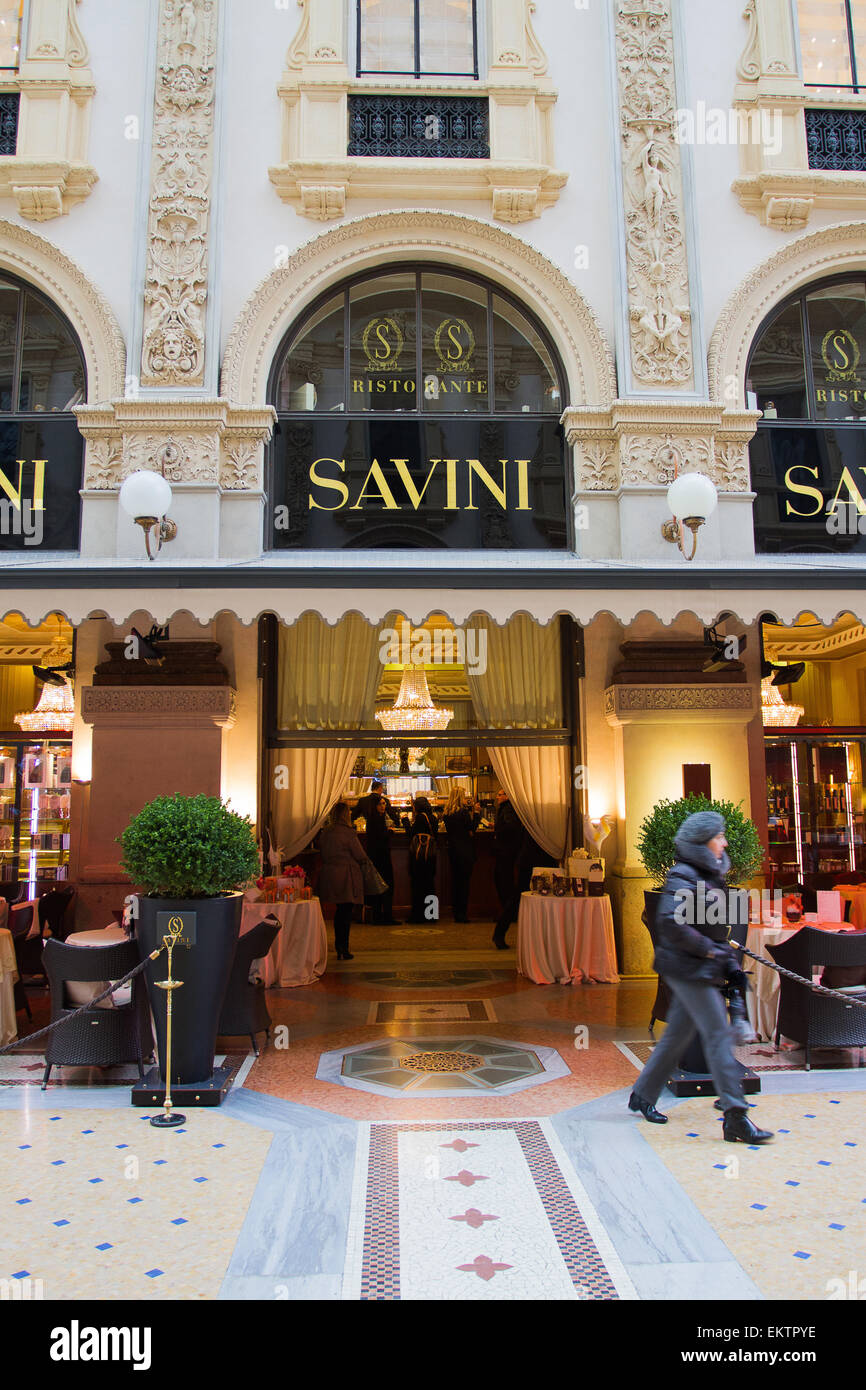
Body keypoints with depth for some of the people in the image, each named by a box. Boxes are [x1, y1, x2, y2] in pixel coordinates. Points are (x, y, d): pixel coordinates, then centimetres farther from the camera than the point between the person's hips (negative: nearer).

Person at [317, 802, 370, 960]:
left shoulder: (325, 833, 3)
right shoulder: (349, 833, -16)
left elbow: (323, 853, 11)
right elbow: (361, 856, -11)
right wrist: (357, 862, 10)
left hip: (329, 874, 6)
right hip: (347, 877, -6)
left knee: (340, 911, 17)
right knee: (346, 912, 1)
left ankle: (339, 947, 22)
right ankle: (343, 950, 1)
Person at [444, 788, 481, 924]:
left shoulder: (448, 813, 6)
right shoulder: (463, 811, -15)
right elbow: (472, 828, -11)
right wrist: (476, 812, -3)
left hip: (452, 848, 7)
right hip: (465, 850, -7)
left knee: (455, 880, 12)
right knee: (464, 881, 0)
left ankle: (456, 913, 17)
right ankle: (462, 913, 1)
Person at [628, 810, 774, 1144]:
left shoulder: (709, 874, 14)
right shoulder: (683, 876, -15)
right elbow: (669, 922, -27)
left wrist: (728, 957, 11)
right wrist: (708, 950, -20)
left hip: (702, 968, 9)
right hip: (687, 968, -9)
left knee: (677, 1035, 15)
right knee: (719, 1034, -10)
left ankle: (643, 1095, 27)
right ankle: (735, 1118, -7)